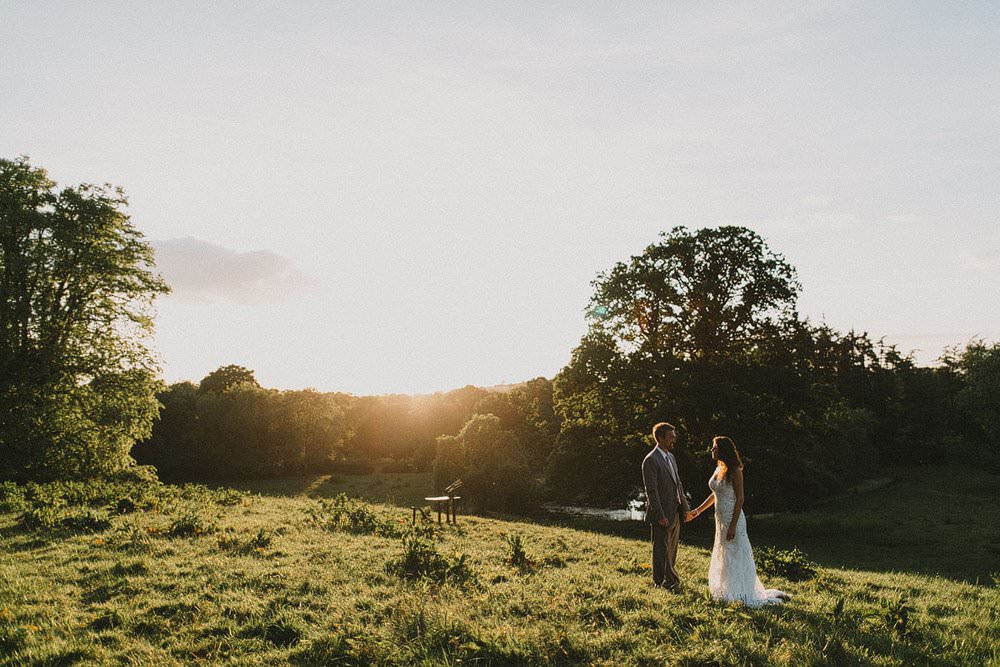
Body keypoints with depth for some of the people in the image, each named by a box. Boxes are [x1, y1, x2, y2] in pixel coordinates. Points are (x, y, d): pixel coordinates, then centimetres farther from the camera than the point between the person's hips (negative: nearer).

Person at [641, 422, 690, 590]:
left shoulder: (670, 457, 12)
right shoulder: (651, 460, -17)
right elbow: (651, 490, -19)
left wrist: (684, 506, 12)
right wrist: (660, 516, -20)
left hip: (675, 513, 8)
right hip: (662, 514, -8)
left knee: (672, 549, 16)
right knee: (661, 550, 3)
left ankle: (670, 580, 28)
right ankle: (660, 582, 14)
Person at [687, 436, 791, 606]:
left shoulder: (734, 471, -17)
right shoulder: (719, 469, 7)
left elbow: (740, 499, -18)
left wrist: (733, 526, -21)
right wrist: (697, 511, 20)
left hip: (733, 519, -8)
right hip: (720, 519, 9)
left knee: (736, 557, 0)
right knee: (723, 558, 16)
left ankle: (745, 595, 10)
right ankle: (727, 591, 27)